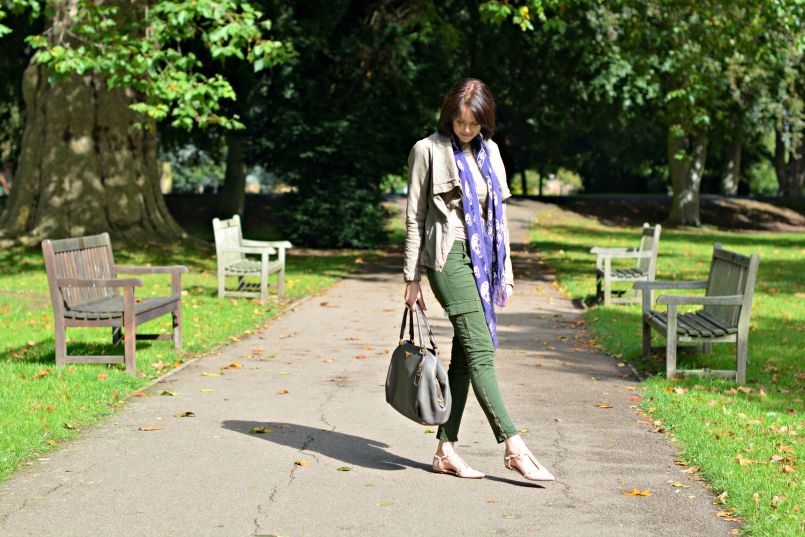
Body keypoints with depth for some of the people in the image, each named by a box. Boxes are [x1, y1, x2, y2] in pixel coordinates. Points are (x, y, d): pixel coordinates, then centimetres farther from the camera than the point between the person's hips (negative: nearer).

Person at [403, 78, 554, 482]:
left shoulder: (489, 152, 15)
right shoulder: (429, 150, -2)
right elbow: (414, 217, -1)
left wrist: (505, 271, 15)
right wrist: (411, 278, -4)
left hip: (481, 258, 6)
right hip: (448, 255, -6)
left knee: (465, 355, 5)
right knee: (480, 350, -12)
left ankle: (446, 450, 10)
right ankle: (514, 447, -13)